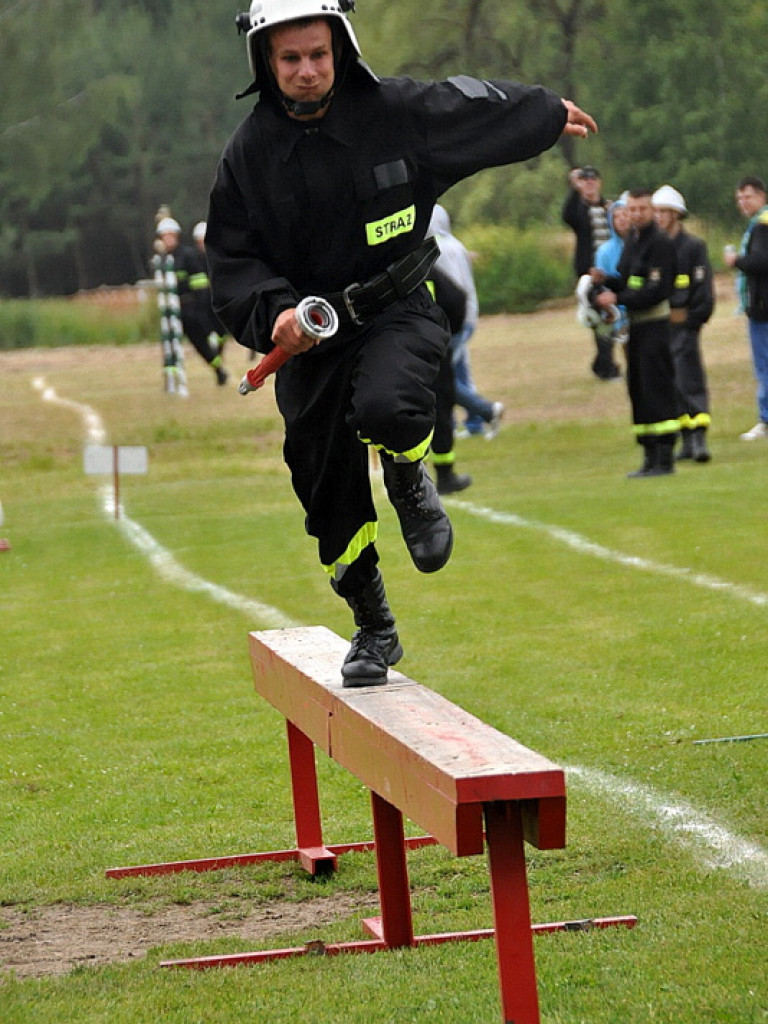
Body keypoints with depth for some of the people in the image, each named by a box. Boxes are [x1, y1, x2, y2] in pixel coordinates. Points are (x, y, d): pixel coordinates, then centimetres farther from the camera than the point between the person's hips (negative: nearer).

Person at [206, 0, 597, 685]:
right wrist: (273, 311, -19)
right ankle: (373, 631, 28)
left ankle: (411, 483, 1)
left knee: (384, 408, -35)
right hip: (308, 332, 2)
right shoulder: (250, 153, -6)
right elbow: (231, 260, -1)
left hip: (397, 310, -2)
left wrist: (550, 112, 24)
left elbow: (480, 110, 9)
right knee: (332, 499, 7)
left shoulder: (396, 112, -9)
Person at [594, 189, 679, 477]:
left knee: (656, 388, -10)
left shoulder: (660, 243, -11)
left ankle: (665, 458, -9)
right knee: (637, 389, 10)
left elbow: (656, 290, -18)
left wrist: (618, 299, -19)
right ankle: (651, 456, 16)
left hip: (655, 322, -9)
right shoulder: (631, 241, 16)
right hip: (635, 324, 9)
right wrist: (605, 281, 1)